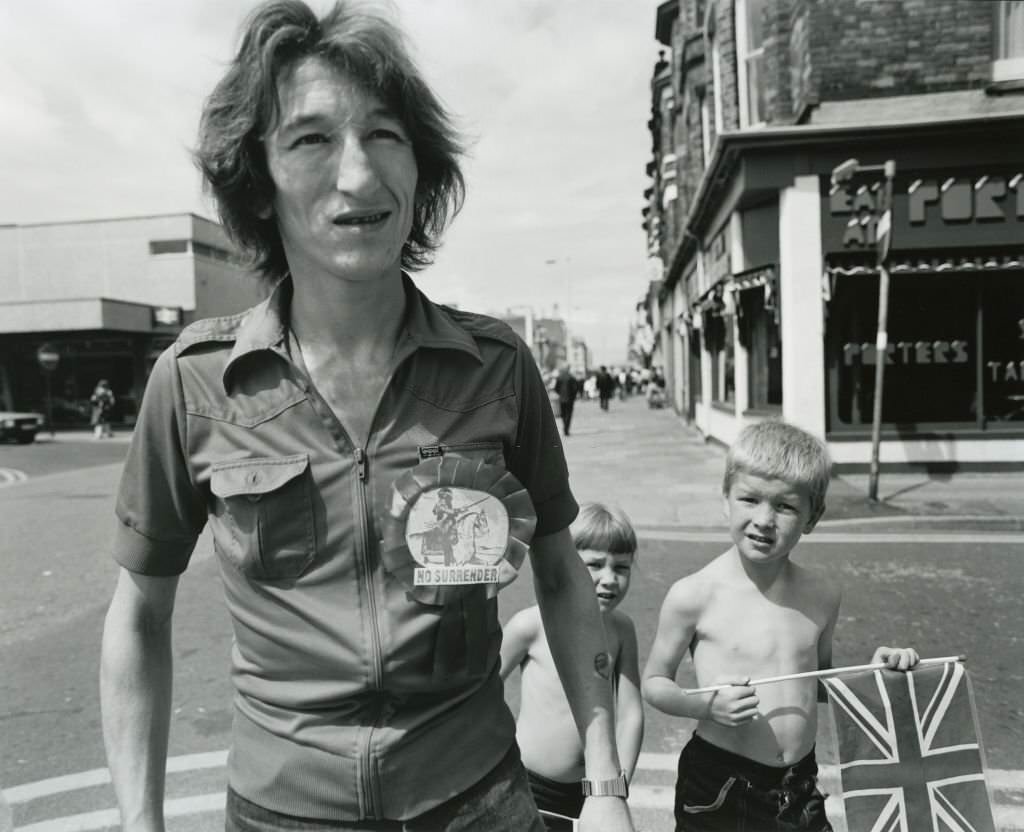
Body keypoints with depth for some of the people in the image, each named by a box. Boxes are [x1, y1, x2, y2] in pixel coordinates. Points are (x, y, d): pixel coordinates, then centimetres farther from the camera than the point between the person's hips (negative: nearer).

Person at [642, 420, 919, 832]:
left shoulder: (821, 594, -3)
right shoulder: (695, 594, -17)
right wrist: (705, 705, -22)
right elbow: (654, 682, -5)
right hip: (717, 787, -3)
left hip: (799, 787, 4)